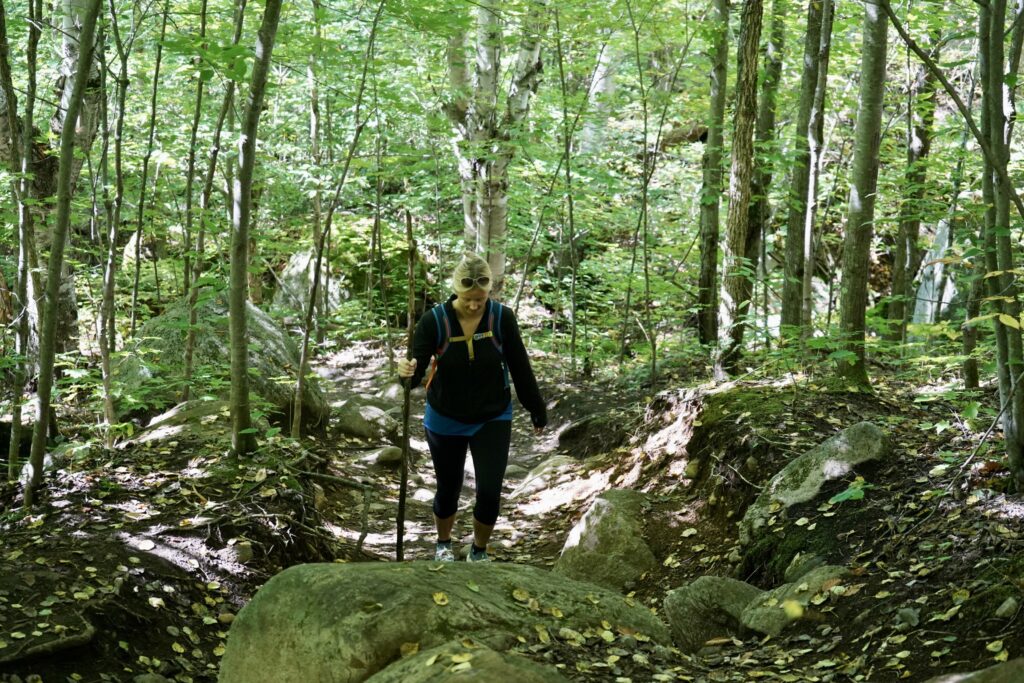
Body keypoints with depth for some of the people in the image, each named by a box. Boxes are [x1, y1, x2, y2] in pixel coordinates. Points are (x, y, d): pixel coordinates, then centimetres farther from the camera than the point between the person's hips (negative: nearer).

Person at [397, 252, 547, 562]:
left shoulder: (502, 318, -15)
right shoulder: (434, 320, -19)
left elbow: (520, 367, -3)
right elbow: (416, 372, -21)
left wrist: (537, 410, 5)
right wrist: (407, 372, -45)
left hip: (493, 419, 0)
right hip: (445, 421, 0)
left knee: (489, 492, -7)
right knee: (448, 489, 16)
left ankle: (479, 551, 21)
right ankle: (443, 544, 45)